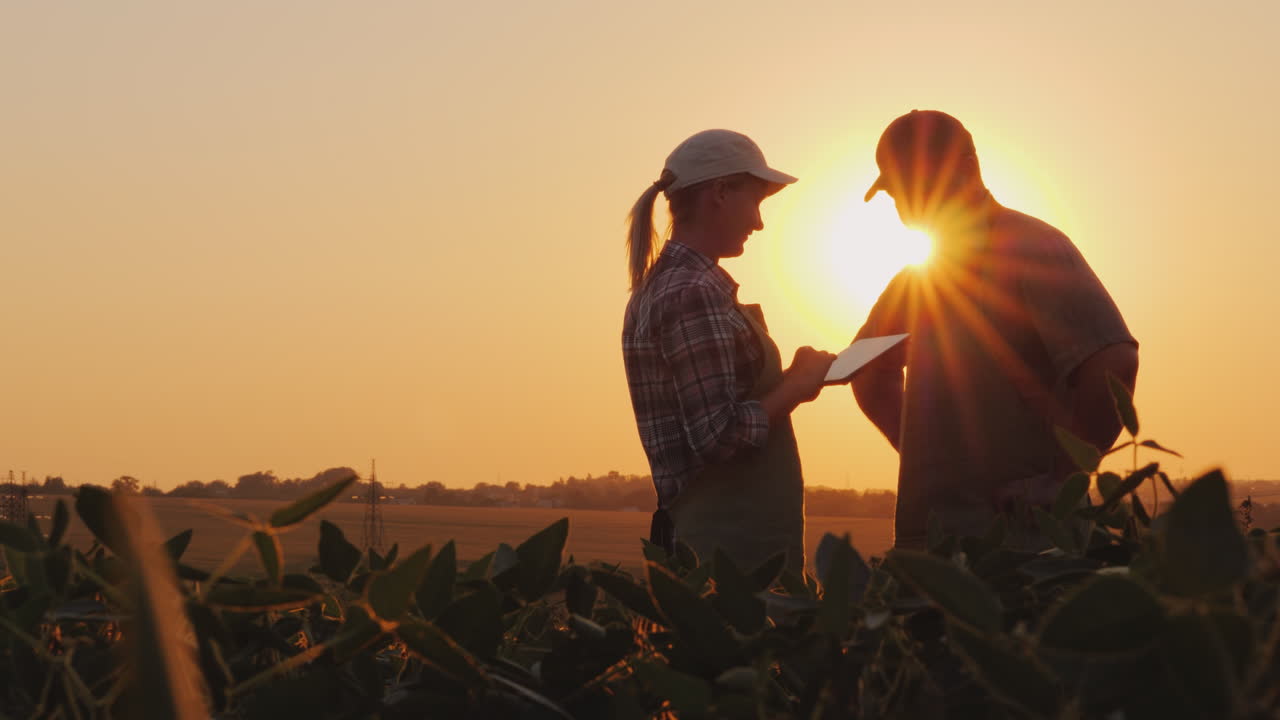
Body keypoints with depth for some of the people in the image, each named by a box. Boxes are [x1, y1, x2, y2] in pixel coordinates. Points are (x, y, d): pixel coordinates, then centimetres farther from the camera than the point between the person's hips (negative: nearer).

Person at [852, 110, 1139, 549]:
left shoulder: (1031, 248, -9)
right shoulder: (919, 276, 16)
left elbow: (1114, 364, -20)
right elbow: (870, 374, 29)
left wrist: (1062, 477, -15)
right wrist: (923, 456, 14)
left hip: (1021, 528, -7)